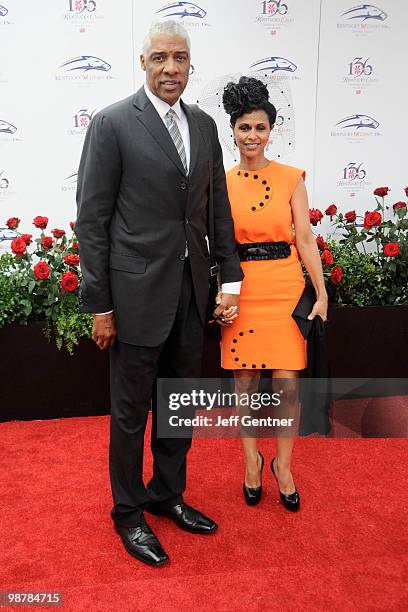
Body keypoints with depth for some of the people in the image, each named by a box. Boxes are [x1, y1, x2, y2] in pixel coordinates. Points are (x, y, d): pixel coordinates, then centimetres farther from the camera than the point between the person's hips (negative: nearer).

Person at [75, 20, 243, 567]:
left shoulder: (204, 125, 10)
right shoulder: (113, 123, -7)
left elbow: (218, 207, 12)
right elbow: (91, 219, -8)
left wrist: (230, 277, 5)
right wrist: (99, 305, -10)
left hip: (191, 292, 6)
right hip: (137, 292, -5)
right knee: (131, 411, 9)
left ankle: (167, 494, 39)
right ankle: (128, 512, 30)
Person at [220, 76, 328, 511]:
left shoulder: (291, 178, 3)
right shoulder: (221, 182, 4)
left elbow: (305, 238, 1)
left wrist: (321, 294, -3)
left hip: (285, 288, 0)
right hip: (241, 291, 1)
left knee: (288, 382, 0)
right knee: (245, 381, 7)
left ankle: (283, 464, 22)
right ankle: (251, 462, 28)